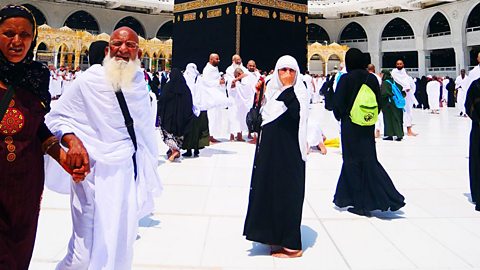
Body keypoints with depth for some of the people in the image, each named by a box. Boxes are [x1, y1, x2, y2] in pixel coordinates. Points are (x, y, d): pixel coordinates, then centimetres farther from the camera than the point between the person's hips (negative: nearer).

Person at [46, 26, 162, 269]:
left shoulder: (139, 80, 6)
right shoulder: (88, 81, -8)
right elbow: (56, 117, -2)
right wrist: (72, 140, -21)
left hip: (131, 171, 5)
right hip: (97, 174, -4)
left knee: (122, 247, 13)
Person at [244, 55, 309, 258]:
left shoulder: (299, 91, -8)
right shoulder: (272, 90, 12)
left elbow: (297, 113, -26)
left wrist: (288, 88, -25)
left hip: (289, 152, -7)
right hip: (269, 150, 7)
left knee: (287, 192, -4)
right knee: (269, 189, 12)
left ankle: (292, 245, 4)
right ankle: (276, 234, 26)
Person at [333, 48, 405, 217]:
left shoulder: (346, 79, -12)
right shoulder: (372, 79, 1)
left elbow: (337, 103, -10)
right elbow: (379, 103, 5)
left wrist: (341, 116, 8)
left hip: (350, 127, -4)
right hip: (368, 127, 5)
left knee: (353, 162, 3)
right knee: (368, 159, 14)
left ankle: (362, 204, 6)